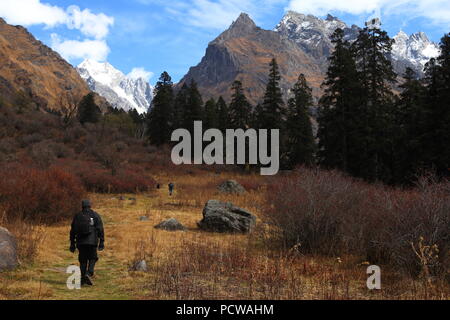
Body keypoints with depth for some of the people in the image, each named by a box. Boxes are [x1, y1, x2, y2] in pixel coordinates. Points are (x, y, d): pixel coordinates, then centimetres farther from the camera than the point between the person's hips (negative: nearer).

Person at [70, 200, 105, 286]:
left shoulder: (77, 216, 11)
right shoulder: (95, 215, 4)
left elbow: (73, 230, 11)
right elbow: (100, 229, -3)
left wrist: (72, 243, 17)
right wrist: (101, 242, -2)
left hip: (80, 242, 2)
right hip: (92, 242, -2)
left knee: (83, 260, 12)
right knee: (92, 259, 10)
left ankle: (83, 279, 11)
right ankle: (88, 274, -12)